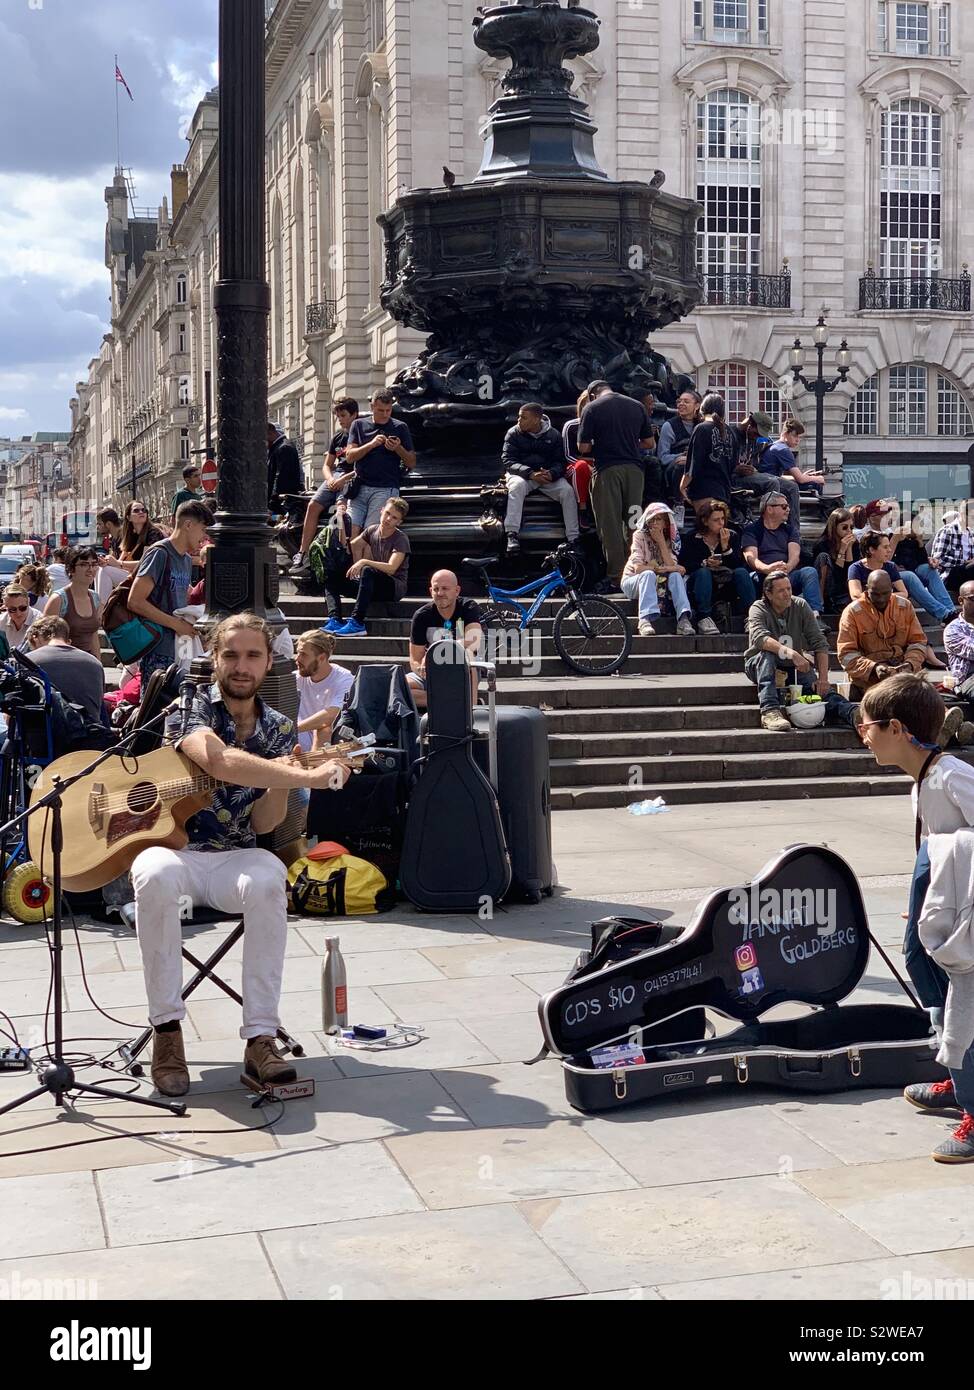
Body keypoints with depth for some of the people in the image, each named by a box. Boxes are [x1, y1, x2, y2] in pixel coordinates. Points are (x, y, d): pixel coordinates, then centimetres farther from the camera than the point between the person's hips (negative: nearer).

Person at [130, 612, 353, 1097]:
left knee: (267, 880, -34)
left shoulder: (279, 729, 9)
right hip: (172, 846, -2)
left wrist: (283, 779, -17)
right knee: (155, 876, -38)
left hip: (235, 858, 2)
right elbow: (220, 762, -28)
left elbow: (262, 825, 3)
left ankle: (260, 1039, -32)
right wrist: (308, 778, -35)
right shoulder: (188, 708, -4)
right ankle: (167, 1030, -26)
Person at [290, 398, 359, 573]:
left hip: (353, 478, -6)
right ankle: (302, 553, -15)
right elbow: (327, 465, 24)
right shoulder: (338, 436, 22)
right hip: (335, 477, 6)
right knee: (313, 505, -14)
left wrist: (345, 478, -16)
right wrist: (330, 479, 1)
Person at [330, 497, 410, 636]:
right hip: (375, 585, 7)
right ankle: (336, 621, -27)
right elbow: (349, 546, 17)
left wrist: (364, 562, -33)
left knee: (367, 571, -37)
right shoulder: (372, 531, 7)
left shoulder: (401, 540, -12)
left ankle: (357, 623, -40)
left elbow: (391, 568, -27)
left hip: (395, 587, -7)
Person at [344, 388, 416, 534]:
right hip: (360, 488, 2)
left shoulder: (400, 428, 9)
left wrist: (398, 448, -11)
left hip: (385, 489, -2)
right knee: (351, 530, -11)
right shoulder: (359, 425, 13)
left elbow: (412, 463, 8)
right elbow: (349, 457, 3)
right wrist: (371, 444, -11)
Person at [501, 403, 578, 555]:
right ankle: (512, 535, -41)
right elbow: (508, 460, -9)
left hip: (549, 475, 2)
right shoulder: (513, 434, -1)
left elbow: (560, 462, 1)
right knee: (516, 486, -36)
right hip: (521, 474, -1)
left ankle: (573, 538, -21)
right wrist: (531, 474, -25)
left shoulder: (553, 435, 3)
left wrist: (551, 474, -25)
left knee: (567, 491, -24)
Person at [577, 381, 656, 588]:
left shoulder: (592, 408, -3)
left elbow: (583, 448, -5)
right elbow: (650, 443, 12)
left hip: (607, 469, -4)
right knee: (633, 523, 10)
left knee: (610, 524, 2)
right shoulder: (637, 406, 9)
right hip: (634, 468, 4)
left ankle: (617, 576, 1)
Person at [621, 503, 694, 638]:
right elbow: (638, 568, -22)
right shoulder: (639, 535, -11)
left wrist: (661, 542, -18)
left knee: (675, 576, -25)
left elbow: (671, 566, -16)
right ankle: (645, 620, -49)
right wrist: (661, 568, -20)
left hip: (656, 584, 3)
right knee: (648, 574, -35)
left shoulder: (670, 540, 1)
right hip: (633, 582, -3)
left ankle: (683, 619, -39)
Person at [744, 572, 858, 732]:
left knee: (822, 689, -25)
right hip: (758, 665, -3)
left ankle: (853, 714, -46)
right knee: (766, 654, -37)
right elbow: (760, 638, -35)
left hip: (793, 667, 3)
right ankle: (770, 712, -49)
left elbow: (820, 643, -10)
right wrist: (790, 653, -50)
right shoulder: (758, 609, -13)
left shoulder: (800, 606, -4)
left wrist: (823, 678, -23)